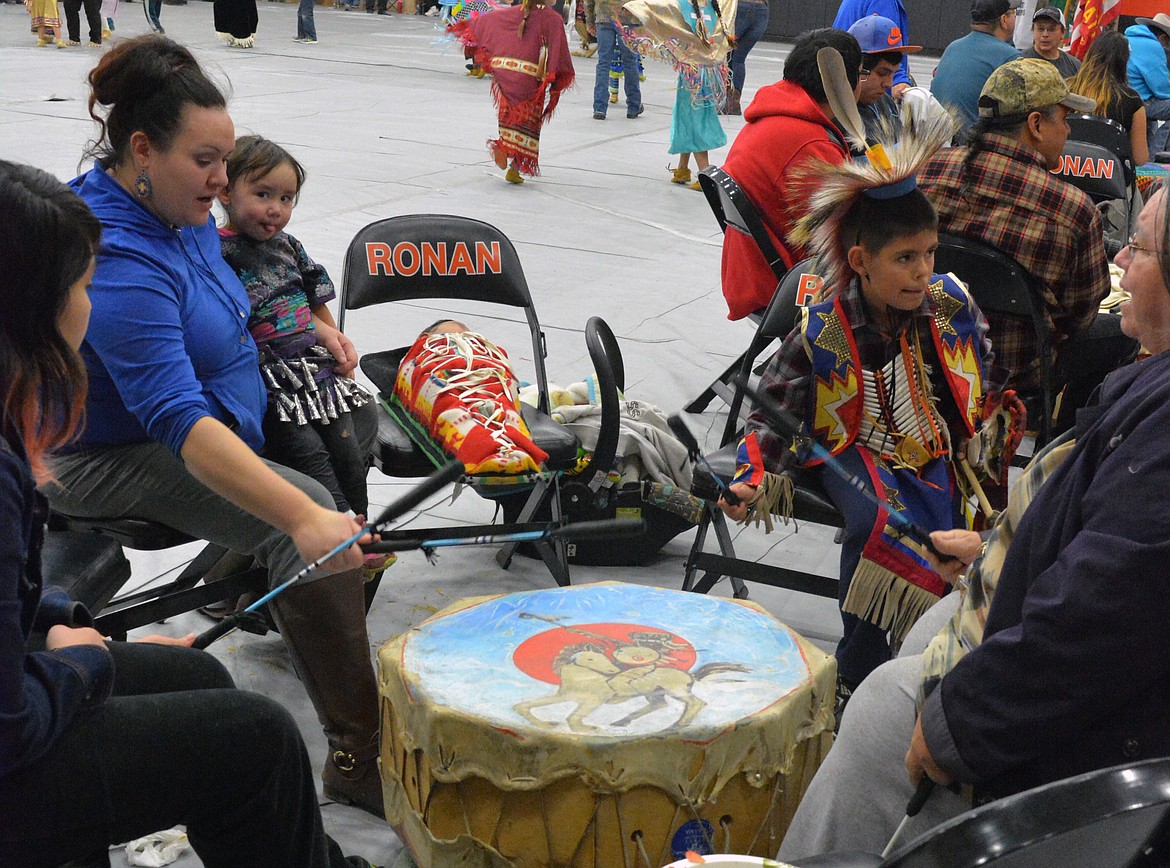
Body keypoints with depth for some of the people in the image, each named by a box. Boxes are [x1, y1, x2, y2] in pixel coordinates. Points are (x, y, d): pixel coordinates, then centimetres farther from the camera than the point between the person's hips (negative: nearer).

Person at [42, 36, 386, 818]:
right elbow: (180, 422, -41)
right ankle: (359, 760, -23)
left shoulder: (181, 210, -2)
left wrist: (306, 328, 8)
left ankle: (263, 583, 26)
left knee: (354, 423, 18)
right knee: (310, 531, -28)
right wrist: (304, 516, -50)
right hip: (123, 459, -10)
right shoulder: (118, 262, -32)